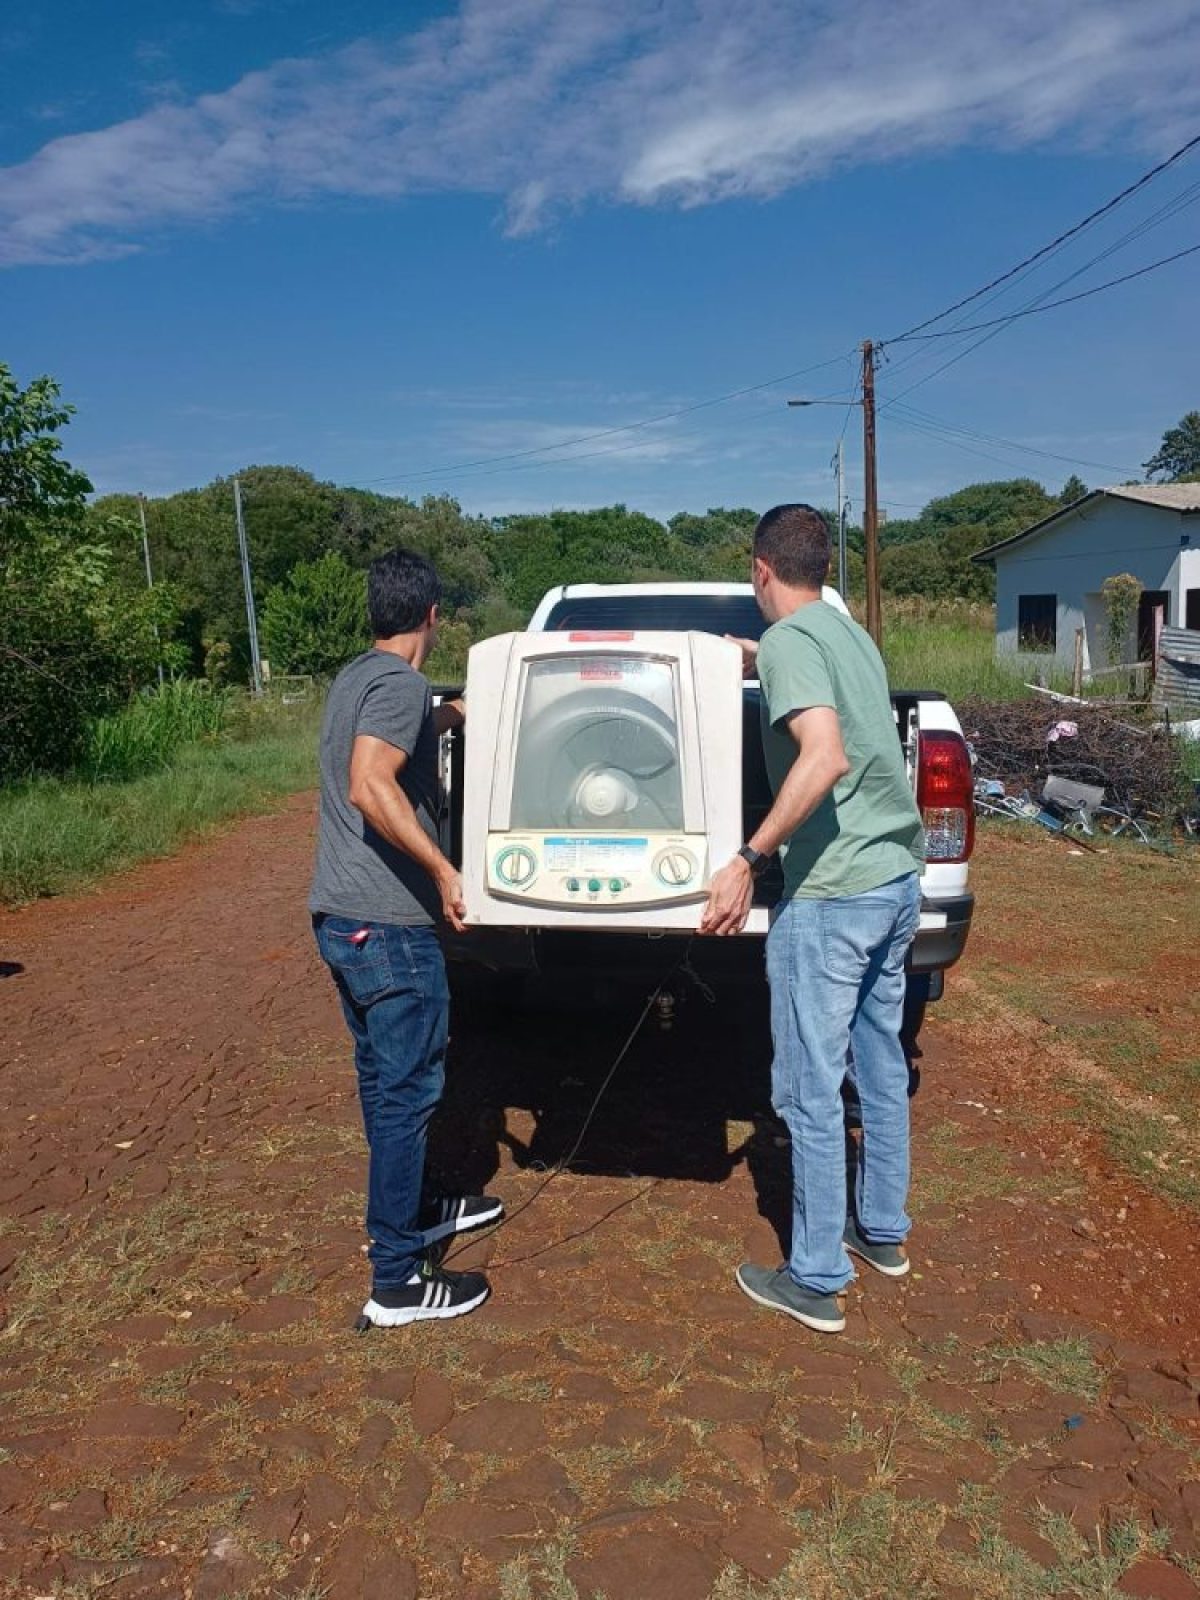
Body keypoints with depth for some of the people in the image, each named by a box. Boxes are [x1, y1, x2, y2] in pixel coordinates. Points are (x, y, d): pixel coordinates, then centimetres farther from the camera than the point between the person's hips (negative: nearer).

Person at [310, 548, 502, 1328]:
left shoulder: (355, 677, 14)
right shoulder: (401, 683, -15)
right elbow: (371, 786, -30)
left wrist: (447, 716, 45)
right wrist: (442, 868, -28)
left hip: (342, 915, 10)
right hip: (387, 924, -10)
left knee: (385, 1079, 22)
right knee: (408, 1090, 0)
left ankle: (410, 1209, 40)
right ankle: (398, 1281, 10)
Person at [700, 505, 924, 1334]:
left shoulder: (790, 640, -14)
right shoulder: (851, 634, 12)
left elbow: (824, 758, -29)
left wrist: (748, 861, -27)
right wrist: (759, 660, 46)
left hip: (833, 894, -9)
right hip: (898, 879, 9)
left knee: (811, 1091, 3)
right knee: (881, 1064, 20)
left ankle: (817, 1280, 15)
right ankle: (884, 1231, 37)